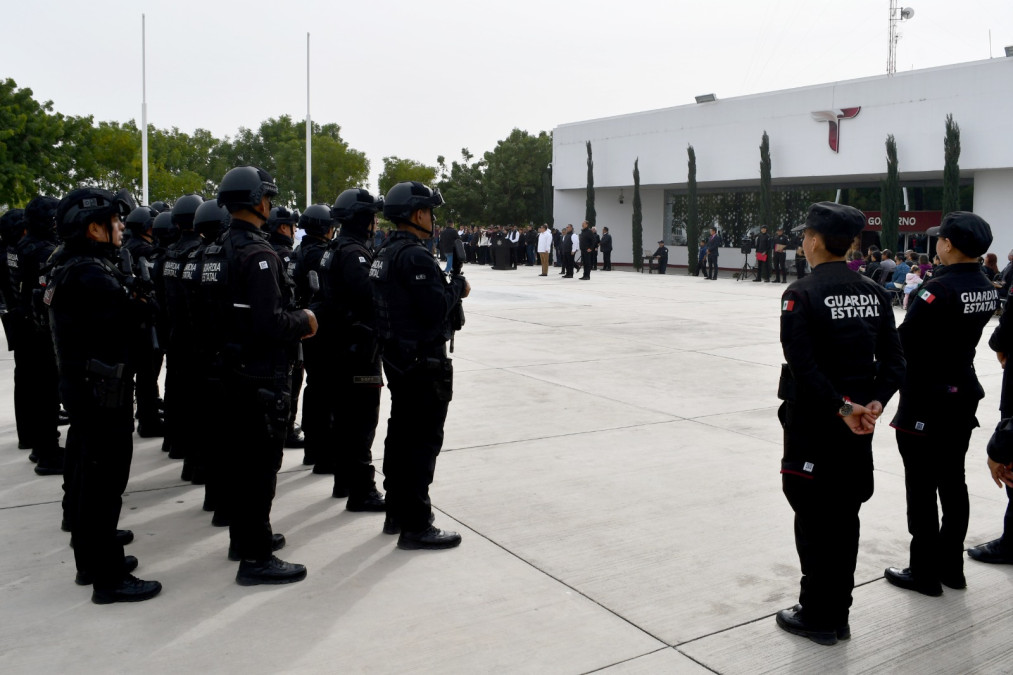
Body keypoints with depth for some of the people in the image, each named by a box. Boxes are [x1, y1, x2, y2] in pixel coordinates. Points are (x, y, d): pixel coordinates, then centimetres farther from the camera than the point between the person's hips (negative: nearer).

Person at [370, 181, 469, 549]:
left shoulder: (385, 253, 13)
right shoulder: (415, 257, -19)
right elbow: (436, 310, -24)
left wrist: (447, 287, 8)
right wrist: (458, 286, -7)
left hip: (396, 356, 10)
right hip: (423, 360, -10)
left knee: (401, 433, 17)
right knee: (424, 440, -4)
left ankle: (396, 513, 28)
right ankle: (416, 526, 2)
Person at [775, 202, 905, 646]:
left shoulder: (801, 294, -14)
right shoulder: (873, 293, 5)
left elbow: (804, 367, -22)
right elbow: (893, 359, 1)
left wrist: (842, 409, -17)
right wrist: (873, 403, -8)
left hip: (813, 423, -6)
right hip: (858, 424, 6)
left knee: (813, 520, 6)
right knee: (844, 517, 14)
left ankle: (818, 618, 17)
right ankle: (838, 616, 25)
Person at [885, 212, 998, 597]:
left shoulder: (940, 289, -22)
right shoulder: (986, 290, 4)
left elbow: (905, 341, -21)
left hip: (926, 399, -8)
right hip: (963, 394, 8)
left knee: (922, 488, 2)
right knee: (953, 483, 16)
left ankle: (924, 572, 12)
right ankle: (951, 566, 28)